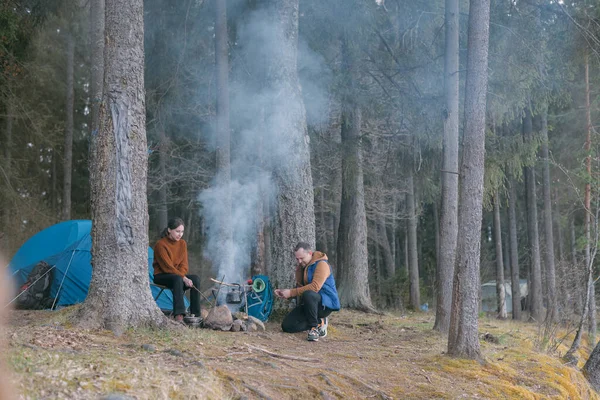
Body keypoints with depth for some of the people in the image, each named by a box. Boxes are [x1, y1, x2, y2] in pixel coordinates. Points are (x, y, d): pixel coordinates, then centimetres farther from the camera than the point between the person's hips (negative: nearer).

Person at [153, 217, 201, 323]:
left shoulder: (182, 243, 4)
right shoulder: (160, 245, -15)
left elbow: (184, 265, 4)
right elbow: (167, 267, -19)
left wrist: (182, 276, -17)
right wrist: (183, 278, -27)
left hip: (177, 274, 6)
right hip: (161, 276, -6)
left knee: (196, 279, -23)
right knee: (177, 279, -38)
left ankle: (195, 315, -24)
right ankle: (179, 316, -47)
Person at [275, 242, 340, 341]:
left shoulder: (321, 264, -16)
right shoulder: (302, 266, 11)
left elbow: (315, 287, -27)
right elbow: (299, 287, 12)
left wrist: (291, 292, -26)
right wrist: (284, 292, -8)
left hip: (325, 303, -8)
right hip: (307, 304, 8)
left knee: (308, 294, -40)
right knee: (287, 326, -6)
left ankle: (315, 327, -21)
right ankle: (320, 321, 5)